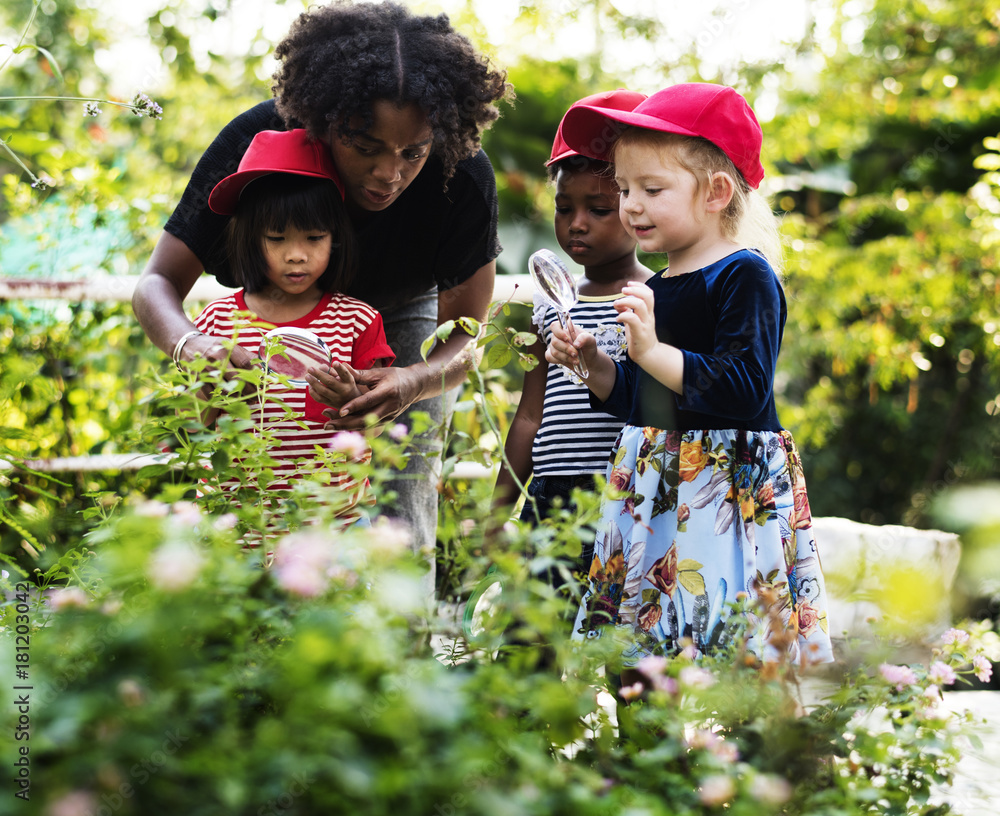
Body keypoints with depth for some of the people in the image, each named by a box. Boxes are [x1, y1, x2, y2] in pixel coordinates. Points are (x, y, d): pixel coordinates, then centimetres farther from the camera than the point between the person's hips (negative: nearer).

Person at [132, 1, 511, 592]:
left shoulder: (463, 176, -31)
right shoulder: (254, 142, -32)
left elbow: (466, 334, -21)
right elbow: (159, 283, -24)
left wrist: (414, 383, -45)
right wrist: (190, 345, -47)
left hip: (402, 322, 0)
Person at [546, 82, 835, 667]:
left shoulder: (746, 276, -9)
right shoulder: (655, 290, 15)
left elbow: (746, 388, -21)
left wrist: (653, 352, -25)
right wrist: (594, 364, 5)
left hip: (729, 484, -8)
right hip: (655, 485, 8)